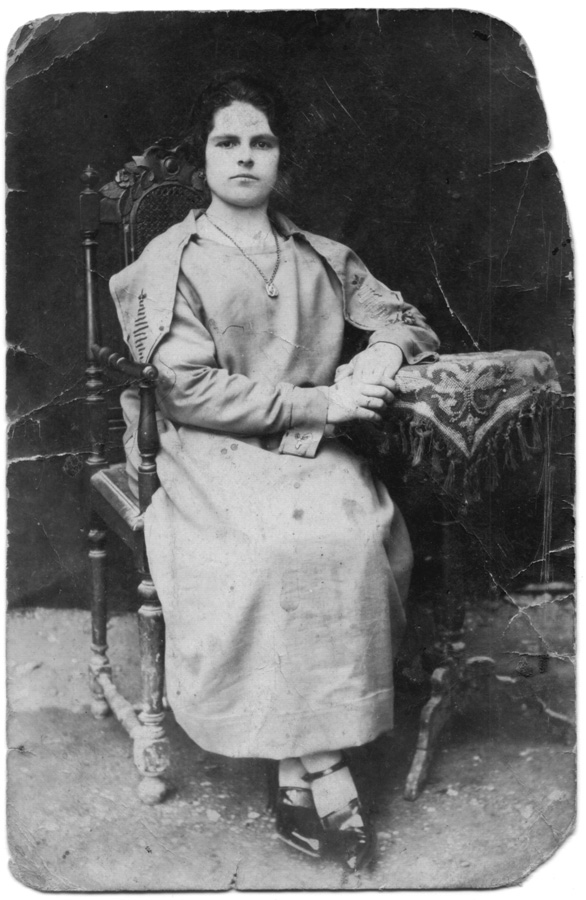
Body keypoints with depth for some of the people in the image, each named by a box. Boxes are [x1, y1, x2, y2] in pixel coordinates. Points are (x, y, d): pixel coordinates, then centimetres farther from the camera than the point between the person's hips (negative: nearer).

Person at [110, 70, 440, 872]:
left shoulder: (320, 258, 16)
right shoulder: (171, 262, 2)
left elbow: (401, 318, 21)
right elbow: (190, 390, -9)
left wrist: (380, 359, -4)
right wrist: (318, 403, -14)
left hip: (311, 445, 4)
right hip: (207, 452, -3)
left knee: (361, 531, -28)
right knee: (283, 545, -33)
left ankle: (303, 774, -19)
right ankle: (323, 778, -20)